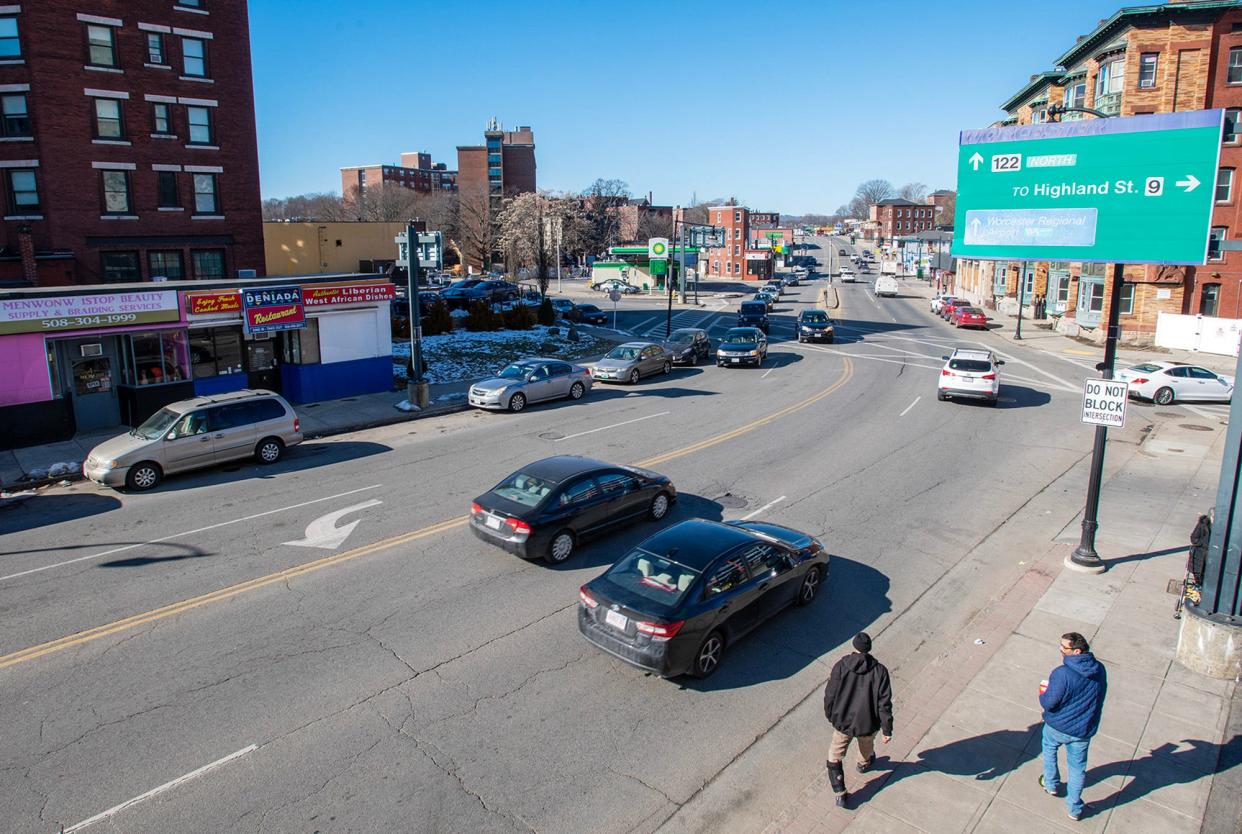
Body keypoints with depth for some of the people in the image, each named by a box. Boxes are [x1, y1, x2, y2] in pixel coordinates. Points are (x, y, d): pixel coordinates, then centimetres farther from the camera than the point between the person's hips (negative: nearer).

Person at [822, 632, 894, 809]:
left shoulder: (841, 666, -15)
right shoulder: (879, 671, -15)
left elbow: (830, 695, -8)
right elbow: (884, 703, -13)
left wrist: (829, 715, 10)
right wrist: (887, 730, -3)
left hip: (842, 722, -1)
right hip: (868, 724, 1)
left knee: (835, 758, 17)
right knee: (867, 747, 35)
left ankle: (840, 795, 14)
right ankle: (864, 764, 62)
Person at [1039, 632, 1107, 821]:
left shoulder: (1062, 674, -31)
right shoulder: (1099, 669, -11)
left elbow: (1048, 703, -25)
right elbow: (1098, 695, 6)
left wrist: (1042, 694, -3)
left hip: (1057, 727, -3)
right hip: (1083, 730, 4)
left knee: (1049, 748, 29)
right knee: (1077, 767, 21)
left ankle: (1051, 785, 44)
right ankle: (1074, 808, 31)